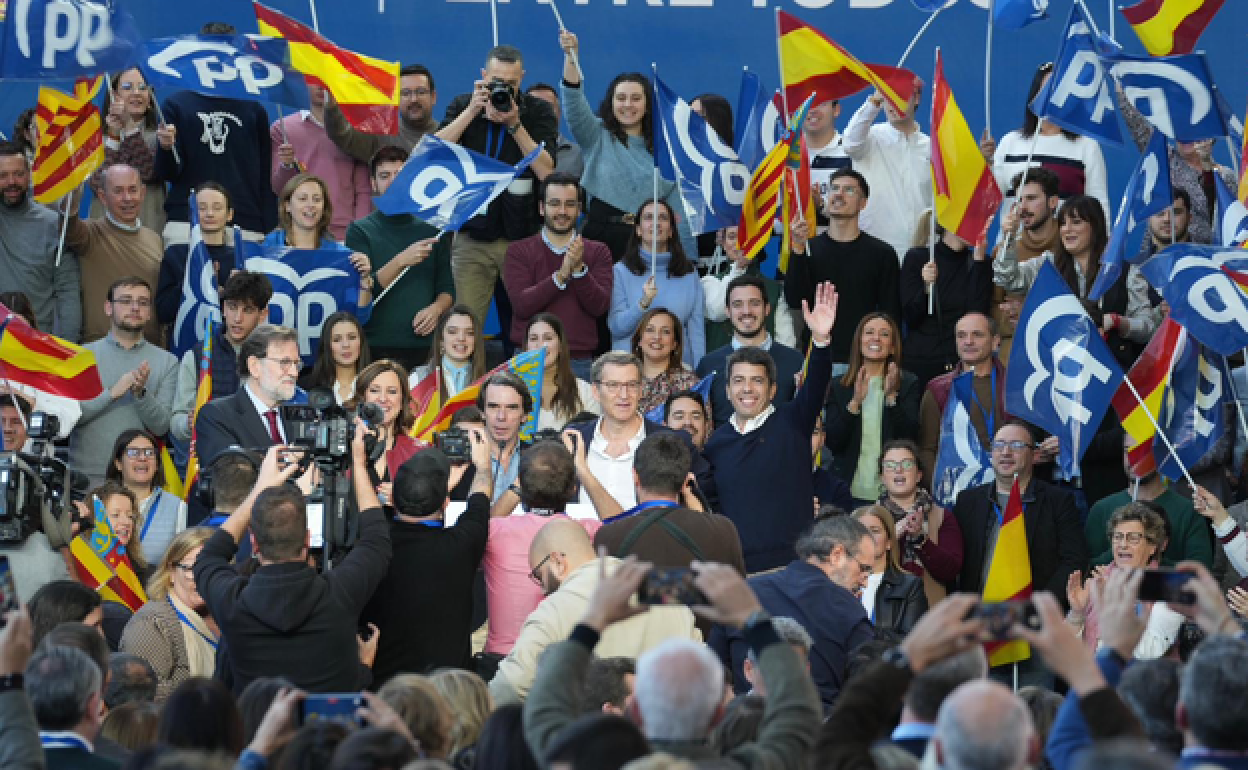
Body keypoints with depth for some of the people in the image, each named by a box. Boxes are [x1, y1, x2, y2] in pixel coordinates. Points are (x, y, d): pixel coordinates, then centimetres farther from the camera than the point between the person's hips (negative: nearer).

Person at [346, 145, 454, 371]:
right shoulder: (360, 231, 6)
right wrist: (401, 261, -18)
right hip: (378, 347, -2)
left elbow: (447, 288, 12)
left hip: (424, 343, 2)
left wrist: (436, 308, -9)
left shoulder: (431, 231, 14)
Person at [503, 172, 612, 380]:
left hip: (580, 362, 1)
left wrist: (579, 269, -16)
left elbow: (600, 307, -2)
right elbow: (522, 305, -8)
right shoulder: (519, 251, 7)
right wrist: (562, 275, -16)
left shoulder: (597, 252, 10)